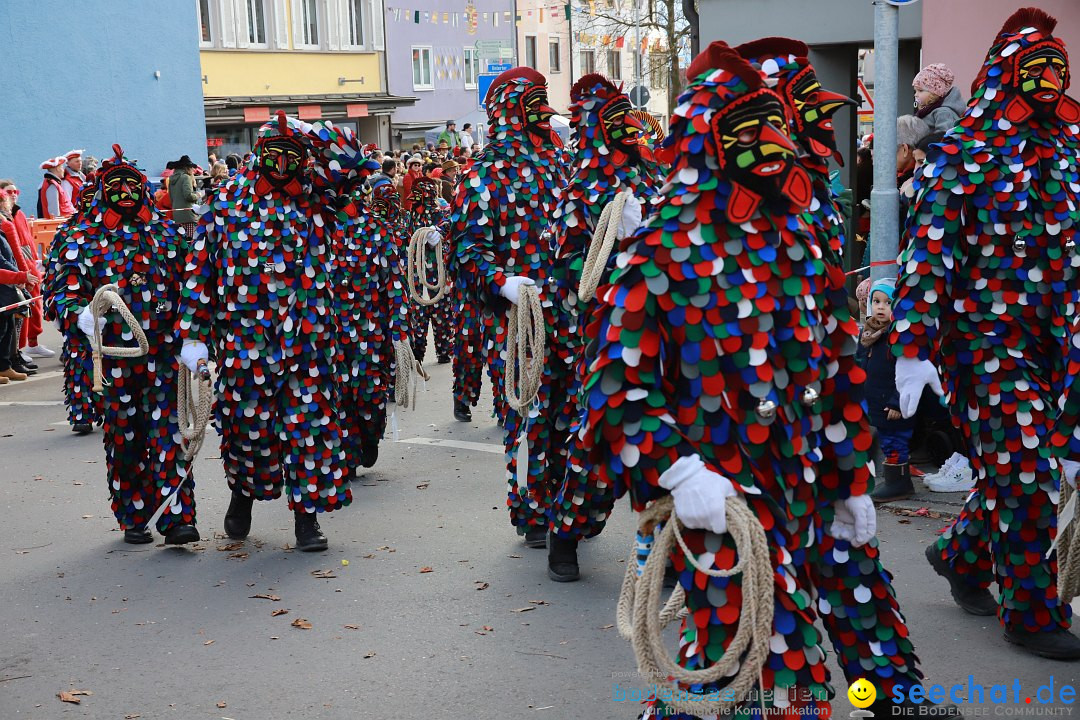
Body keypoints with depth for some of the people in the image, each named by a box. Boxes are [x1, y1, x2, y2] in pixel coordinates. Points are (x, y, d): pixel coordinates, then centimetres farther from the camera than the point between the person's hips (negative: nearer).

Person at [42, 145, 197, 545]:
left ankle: (177, 516, -6)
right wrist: (80, 314, -20)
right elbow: (58, 289, 0)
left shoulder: (166, 233, 10)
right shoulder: (84, 238, 5)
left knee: (170, 434, -7)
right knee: (124, 437, 8)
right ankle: (133, 518, 21)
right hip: (114, 356, 0)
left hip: (164, 354, 0)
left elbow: (187, 285, 16)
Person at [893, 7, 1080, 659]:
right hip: (987, 333, -5)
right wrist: (912, 346, -19)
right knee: (1025, 471, -3)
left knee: (1016, 467, 10)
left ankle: (961, 557, 35)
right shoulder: (964, 152, -7)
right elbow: (928, 250, -13)